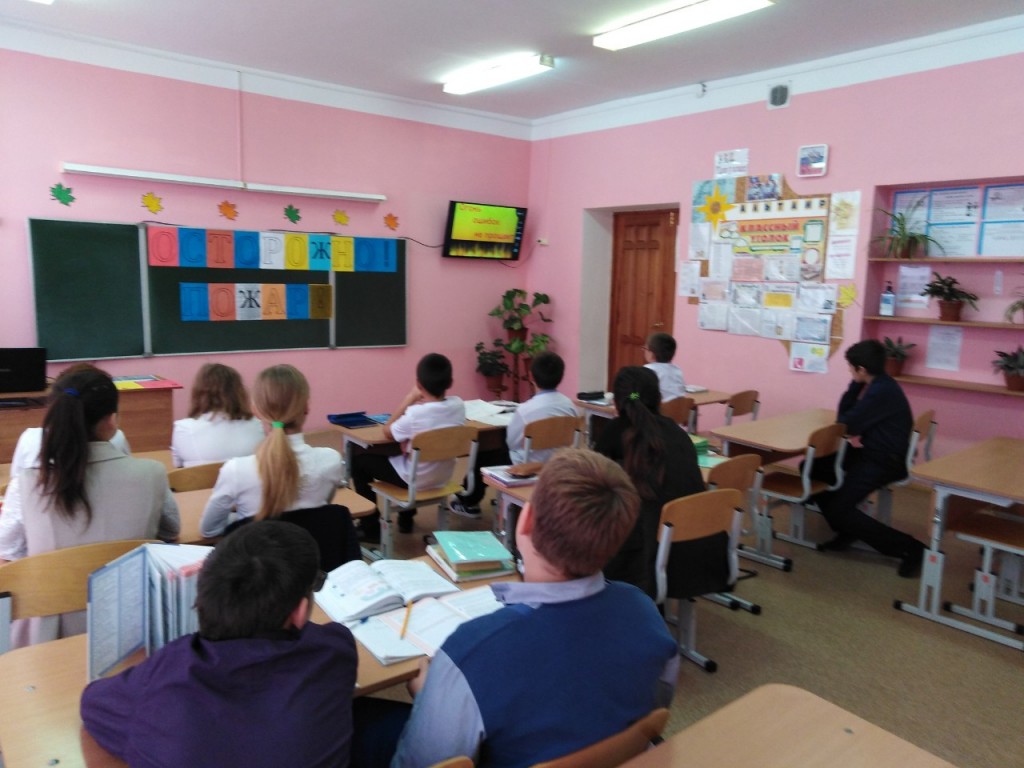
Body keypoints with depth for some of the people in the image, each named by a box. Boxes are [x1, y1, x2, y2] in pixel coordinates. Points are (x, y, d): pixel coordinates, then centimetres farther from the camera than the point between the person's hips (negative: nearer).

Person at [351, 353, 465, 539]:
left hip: (415, 479, -6)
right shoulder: (459, 405, -13)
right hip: (443, 477, 6)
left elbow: (388, 432, -8)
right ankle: (406, 518, 43)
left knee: (359, 461, 12)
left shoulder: (415, 413, -28)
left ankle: (371, 528, 18)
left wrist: (409, 398, -7)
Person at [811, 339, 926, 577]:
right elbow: (844, 413, 6)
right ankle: (847, 531, 17)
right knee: (812, 468, 12)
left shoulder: (882, 391, -25)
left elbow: (847, 424, -22)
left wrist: (844, 419, 1)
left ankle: (909, 547, -6)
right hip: (868, 453, 10)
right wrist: (855, 385, -6)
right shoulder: (875, 385, 6)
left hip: (885, 462, -10)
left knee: (839, 510, -15)